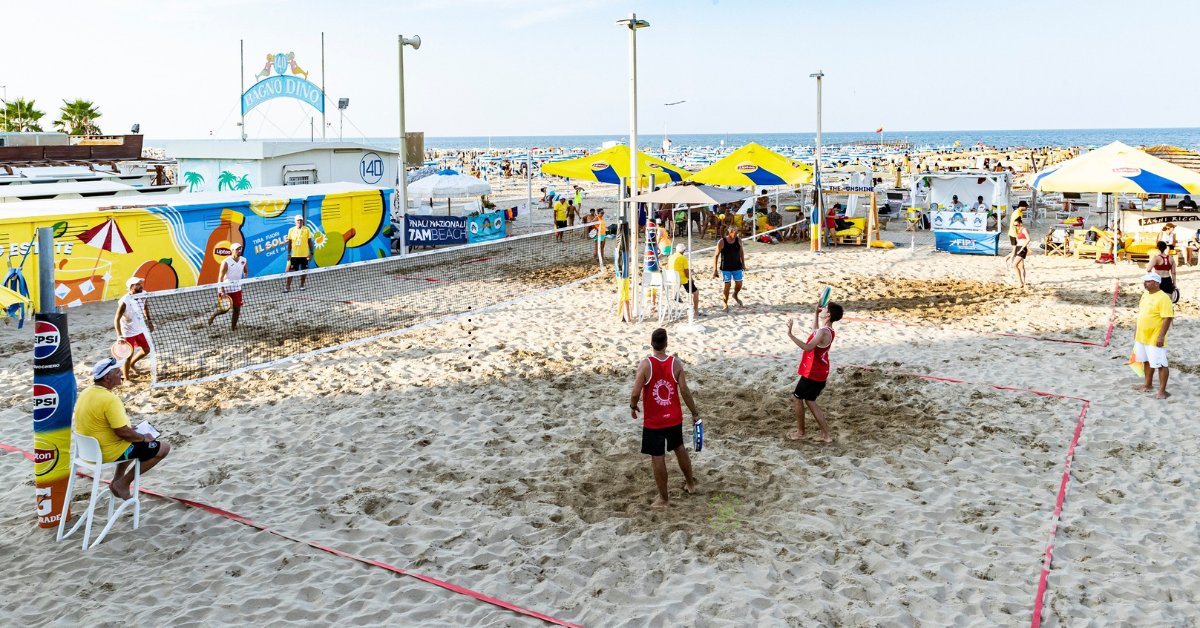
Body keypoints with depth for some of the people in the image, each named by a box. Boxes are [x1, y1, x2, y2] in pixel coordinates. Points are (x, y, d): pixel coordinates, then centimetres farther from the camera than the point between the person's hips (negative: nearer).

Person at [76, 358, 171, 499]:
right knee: (163, 448, -3)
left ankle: (117, 481, 24)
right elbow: (123, 432, -28)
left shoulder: (85, 393, 2)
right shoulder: (110, 400, -27)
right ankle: (123, 483, 3)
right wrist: (144, 438, -10)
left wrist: (127, 429, 15)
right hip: (110, 453, -9)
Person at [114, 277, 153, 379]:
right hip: (128, 332, -7)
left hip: (140, 329, 7)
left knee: (146, 350, 17)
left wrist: (149, 321, 13)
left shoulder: (143, 296, -10)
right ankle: (126, 379, 14)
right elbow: (117, 319, -27)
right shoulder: (124, 302, -29)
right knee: (128, 356, -2)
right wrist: (120, 336, -34)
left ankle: (131, 364, 43)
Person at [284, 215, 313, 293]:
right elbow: (289, 243, 9)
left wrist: (311, 253, -2)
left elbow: (310, 242, 3)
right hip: (294, 255, 1)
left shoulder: (307, 230, 0)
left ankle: (302, 286, 20)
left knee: (304, 271, 6)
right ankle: (287, 286, 2)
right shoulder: (291, 230, 4)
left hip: (304, 255, -1)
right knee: (291, 271, -2)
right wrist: (288, 254, 4)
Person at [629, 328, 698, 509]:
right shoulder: (676, 364, -11)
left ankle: (663, 499, 16)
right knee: (679, 449, 25)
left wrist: (632, 407, 2)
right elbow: (684, 392, -9)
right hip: (674, 418, 4)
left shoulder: (645, 364, -18)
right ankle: (690, 484, 43)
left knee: (658, 458, 7)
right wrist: (695, 413, 3)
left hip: (653, 421, -3)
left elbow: (636, 393, -19)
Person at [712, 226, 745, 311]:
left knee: (739, 284, 7)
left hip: (737, 267, 4)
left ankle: (735, 296, 40)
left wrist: (743, 264, 14)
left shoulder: (738, 241, -3)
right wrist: (715, 270, -11)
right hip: (726, 268, -4)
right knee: (727, 285, -4)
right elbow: (716, 256, -10)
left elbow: (741, 252, 12)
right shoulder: (721, 242, -15)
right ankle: (725, 304, 13)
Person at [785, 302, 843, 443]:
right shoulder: (827, 330, 6)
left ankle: (801, 433, 18)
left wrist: (790, 334, -45)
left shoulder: (823, 332, -25)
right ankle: (826, 434, 21)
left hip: (813, 373, -9)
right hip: (819, 373, 9)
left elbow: (808, 347, -41)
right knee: (810, 400, 19)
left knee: (796, 398, 7)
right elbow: (815, 331, 31)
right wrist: (816, 312, 24)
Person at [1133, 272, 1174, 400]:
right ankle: (1148, 384, 34)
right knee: (1146, 361, 20)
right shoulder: (1145, 295, 10)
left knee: (1160, 364, -4)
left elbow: (1168, 318, -21)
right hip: (1142, 336, 9)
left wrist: (1161, 336, -23)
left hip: (1155, 339, -9)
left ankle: (1162, 390, 2)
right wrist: (1137, 330, 20)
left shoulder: (1163, 298, -18)